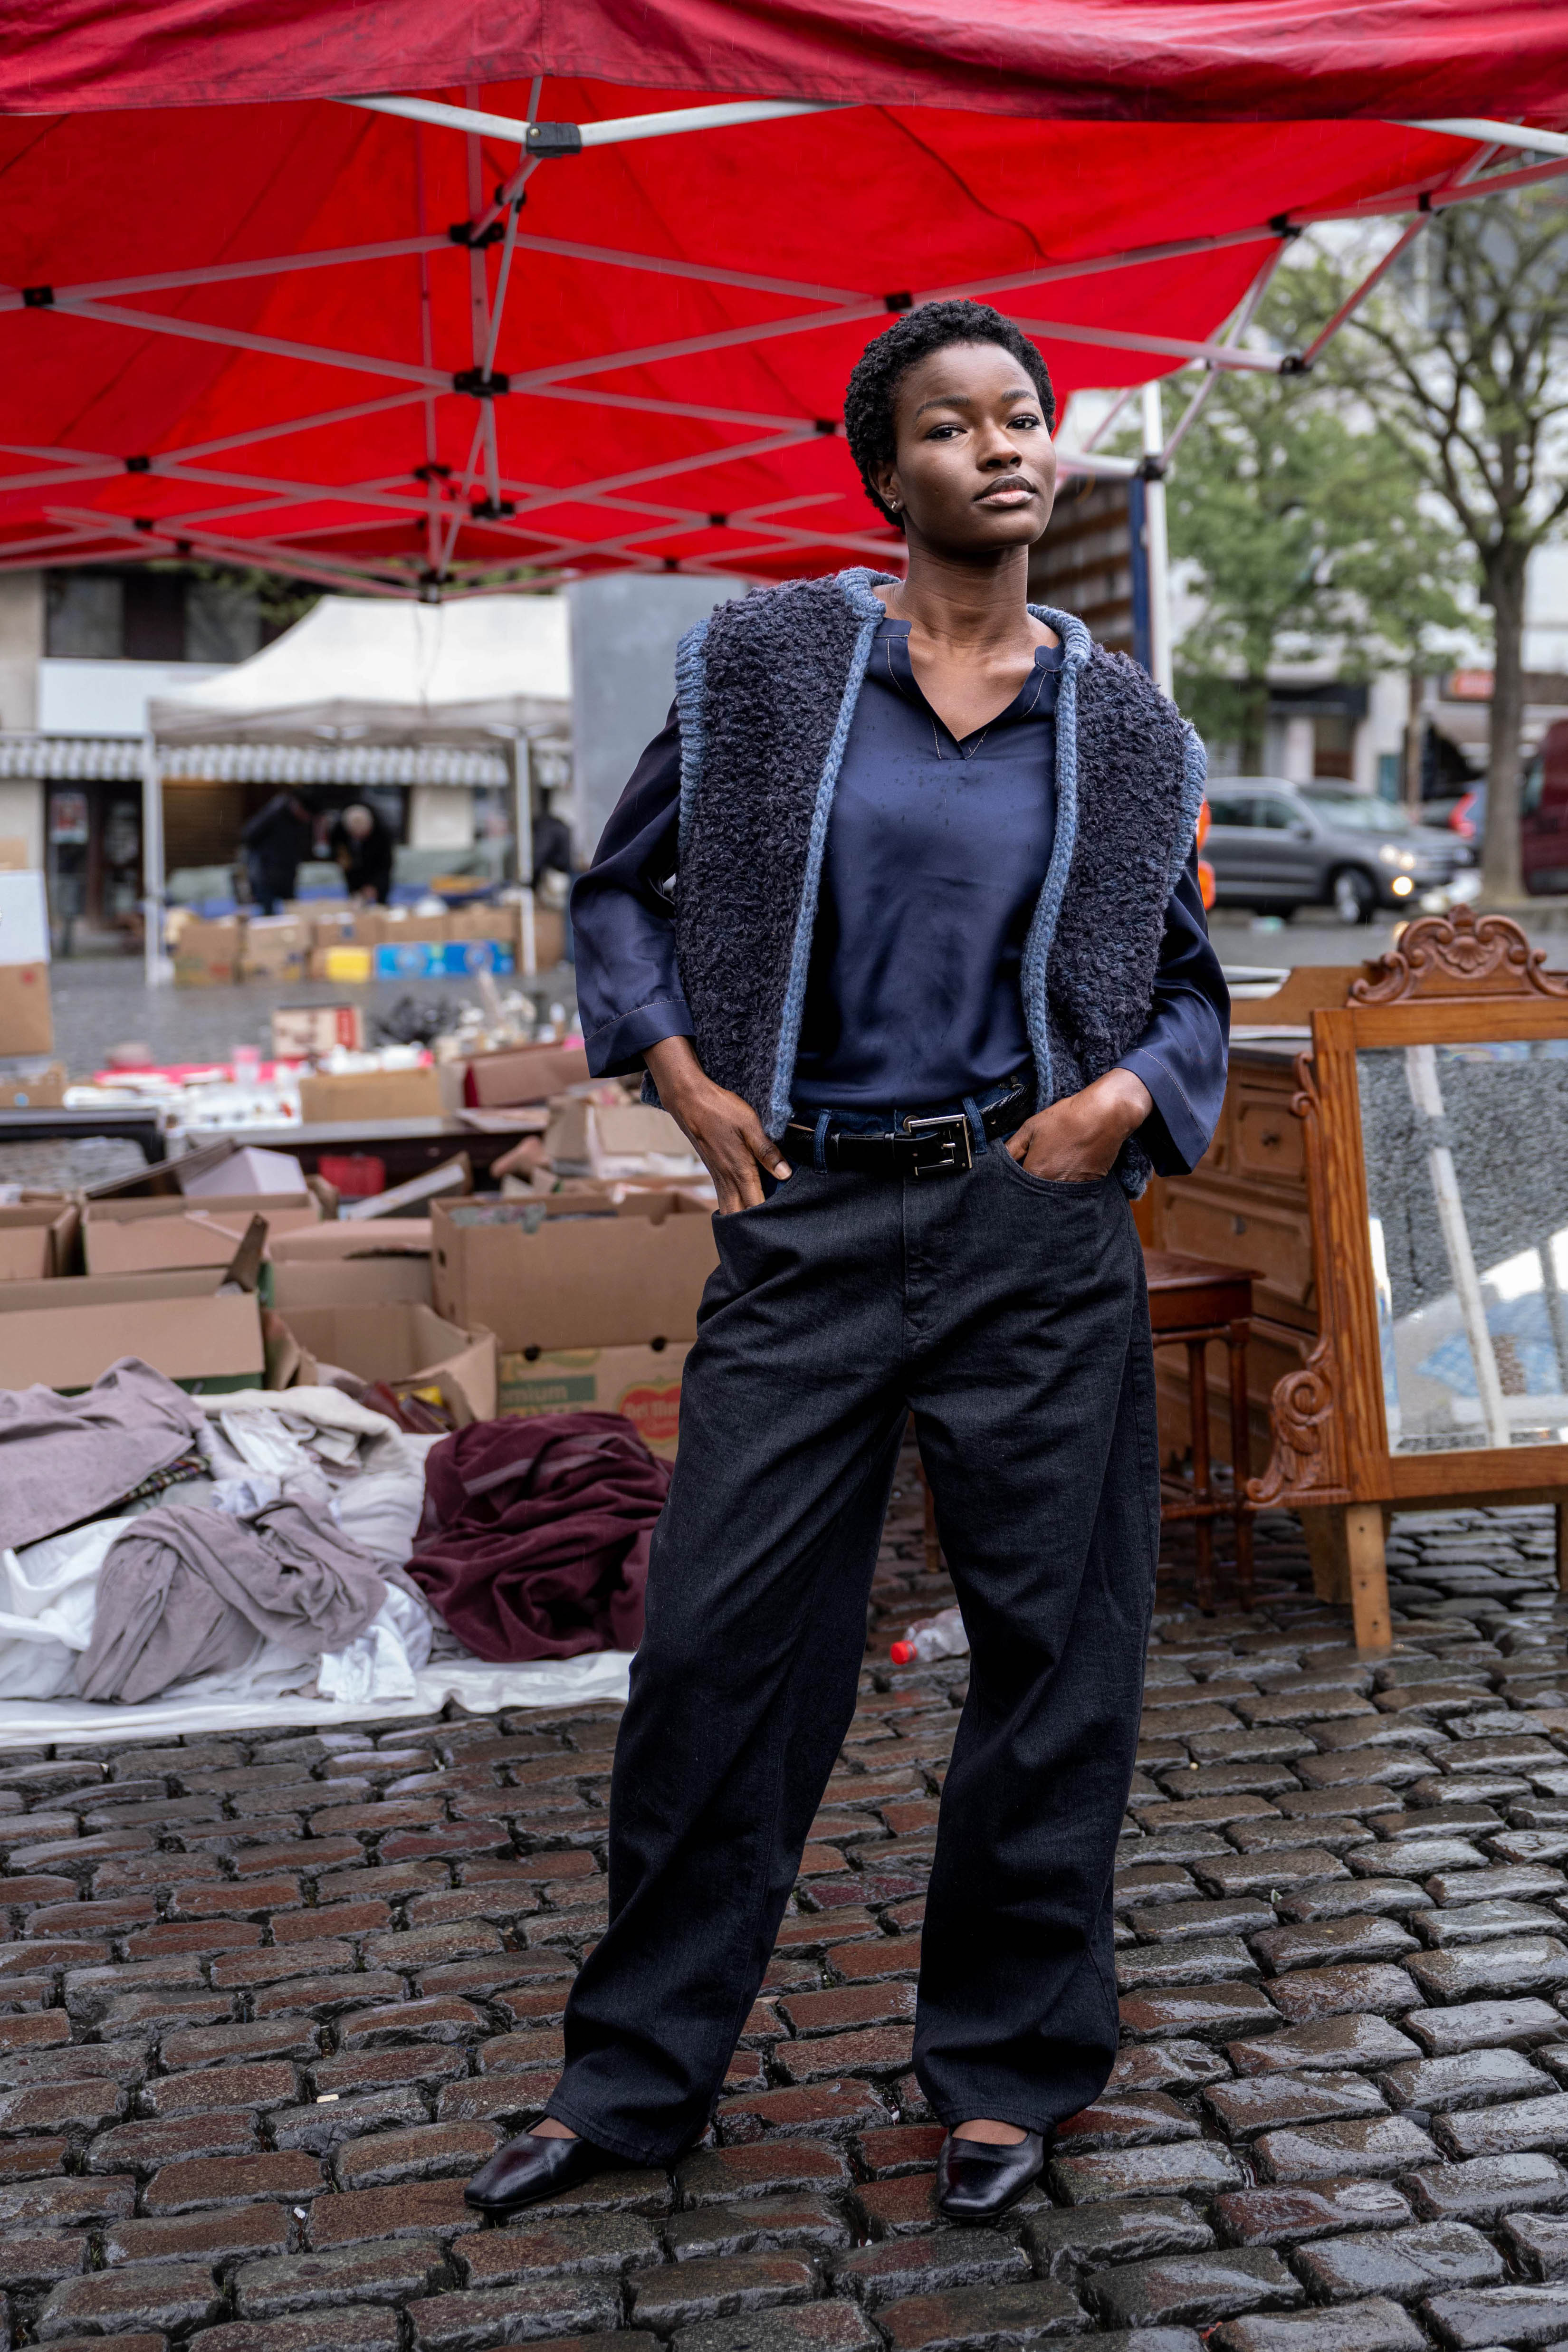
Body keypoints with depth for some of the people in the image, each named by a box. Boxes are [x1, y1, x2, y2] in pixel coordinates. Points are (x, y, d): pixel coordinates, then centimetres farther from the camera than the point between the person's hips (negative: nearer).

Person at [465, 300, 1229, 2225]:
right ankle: (634, 2078, 21)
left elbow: (1191, 983, 16)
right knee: (715, 1641, 3)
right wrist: (682, 1073, 0)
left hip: (1038, 1234, 1)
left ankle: (1006, 2072, 25)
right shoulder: (764, 663, 2)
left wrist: (1129, 1091, -3)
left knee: (1050, 1653, 6)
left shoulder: (1125, 730, 5)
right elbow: (621, 887, 12)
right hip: (808, 1223, -1)